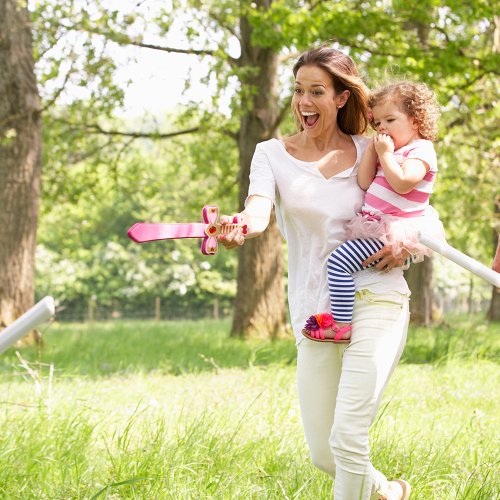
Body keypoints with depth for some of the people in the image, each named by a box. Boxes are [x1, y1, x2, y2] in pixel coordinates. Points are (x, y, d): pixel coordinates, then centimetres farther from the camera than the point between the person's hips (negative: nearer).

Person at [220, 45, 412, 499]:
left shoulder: (370, 153, 5)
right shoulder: (273, 154, 5)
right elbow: (259, 209, -16)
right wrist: (240, 226, -40)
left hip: (374, 298, -3)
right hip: (313, 312, 3)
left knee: (347, 436, -17)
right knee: (323, 454, 8)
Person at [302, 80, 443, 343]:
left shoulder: (421, 150, -8)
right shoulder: (393, 151, 20)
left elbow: (402, 183, -25)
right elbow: (364, 182, 8)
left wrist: (385, 154, -14)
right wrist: (373, 148, 4)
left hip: (392, 231, -11)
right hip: (376, 226, 11)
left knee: (339, 260, -21)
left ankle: (342, 324, -20)